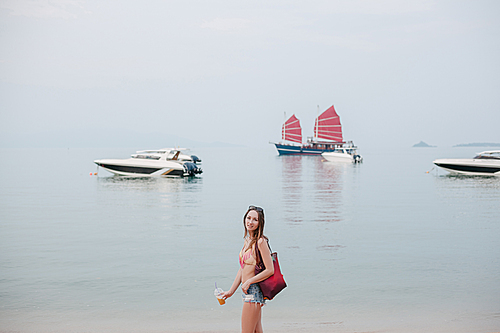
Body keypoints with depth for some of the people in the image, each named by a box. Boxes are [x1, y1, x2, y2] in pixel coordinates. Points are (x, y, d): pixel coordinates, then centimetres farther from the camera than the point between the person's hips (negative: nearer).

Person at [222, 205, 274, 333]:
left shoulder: (260, 242, -15)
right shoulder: (247, 240, 11)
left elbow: (270, 270, -18)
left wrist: (249, 282, -15)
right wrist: (231, 291, 16)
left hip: (254, 290, -8)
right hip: (247, 290, 9)